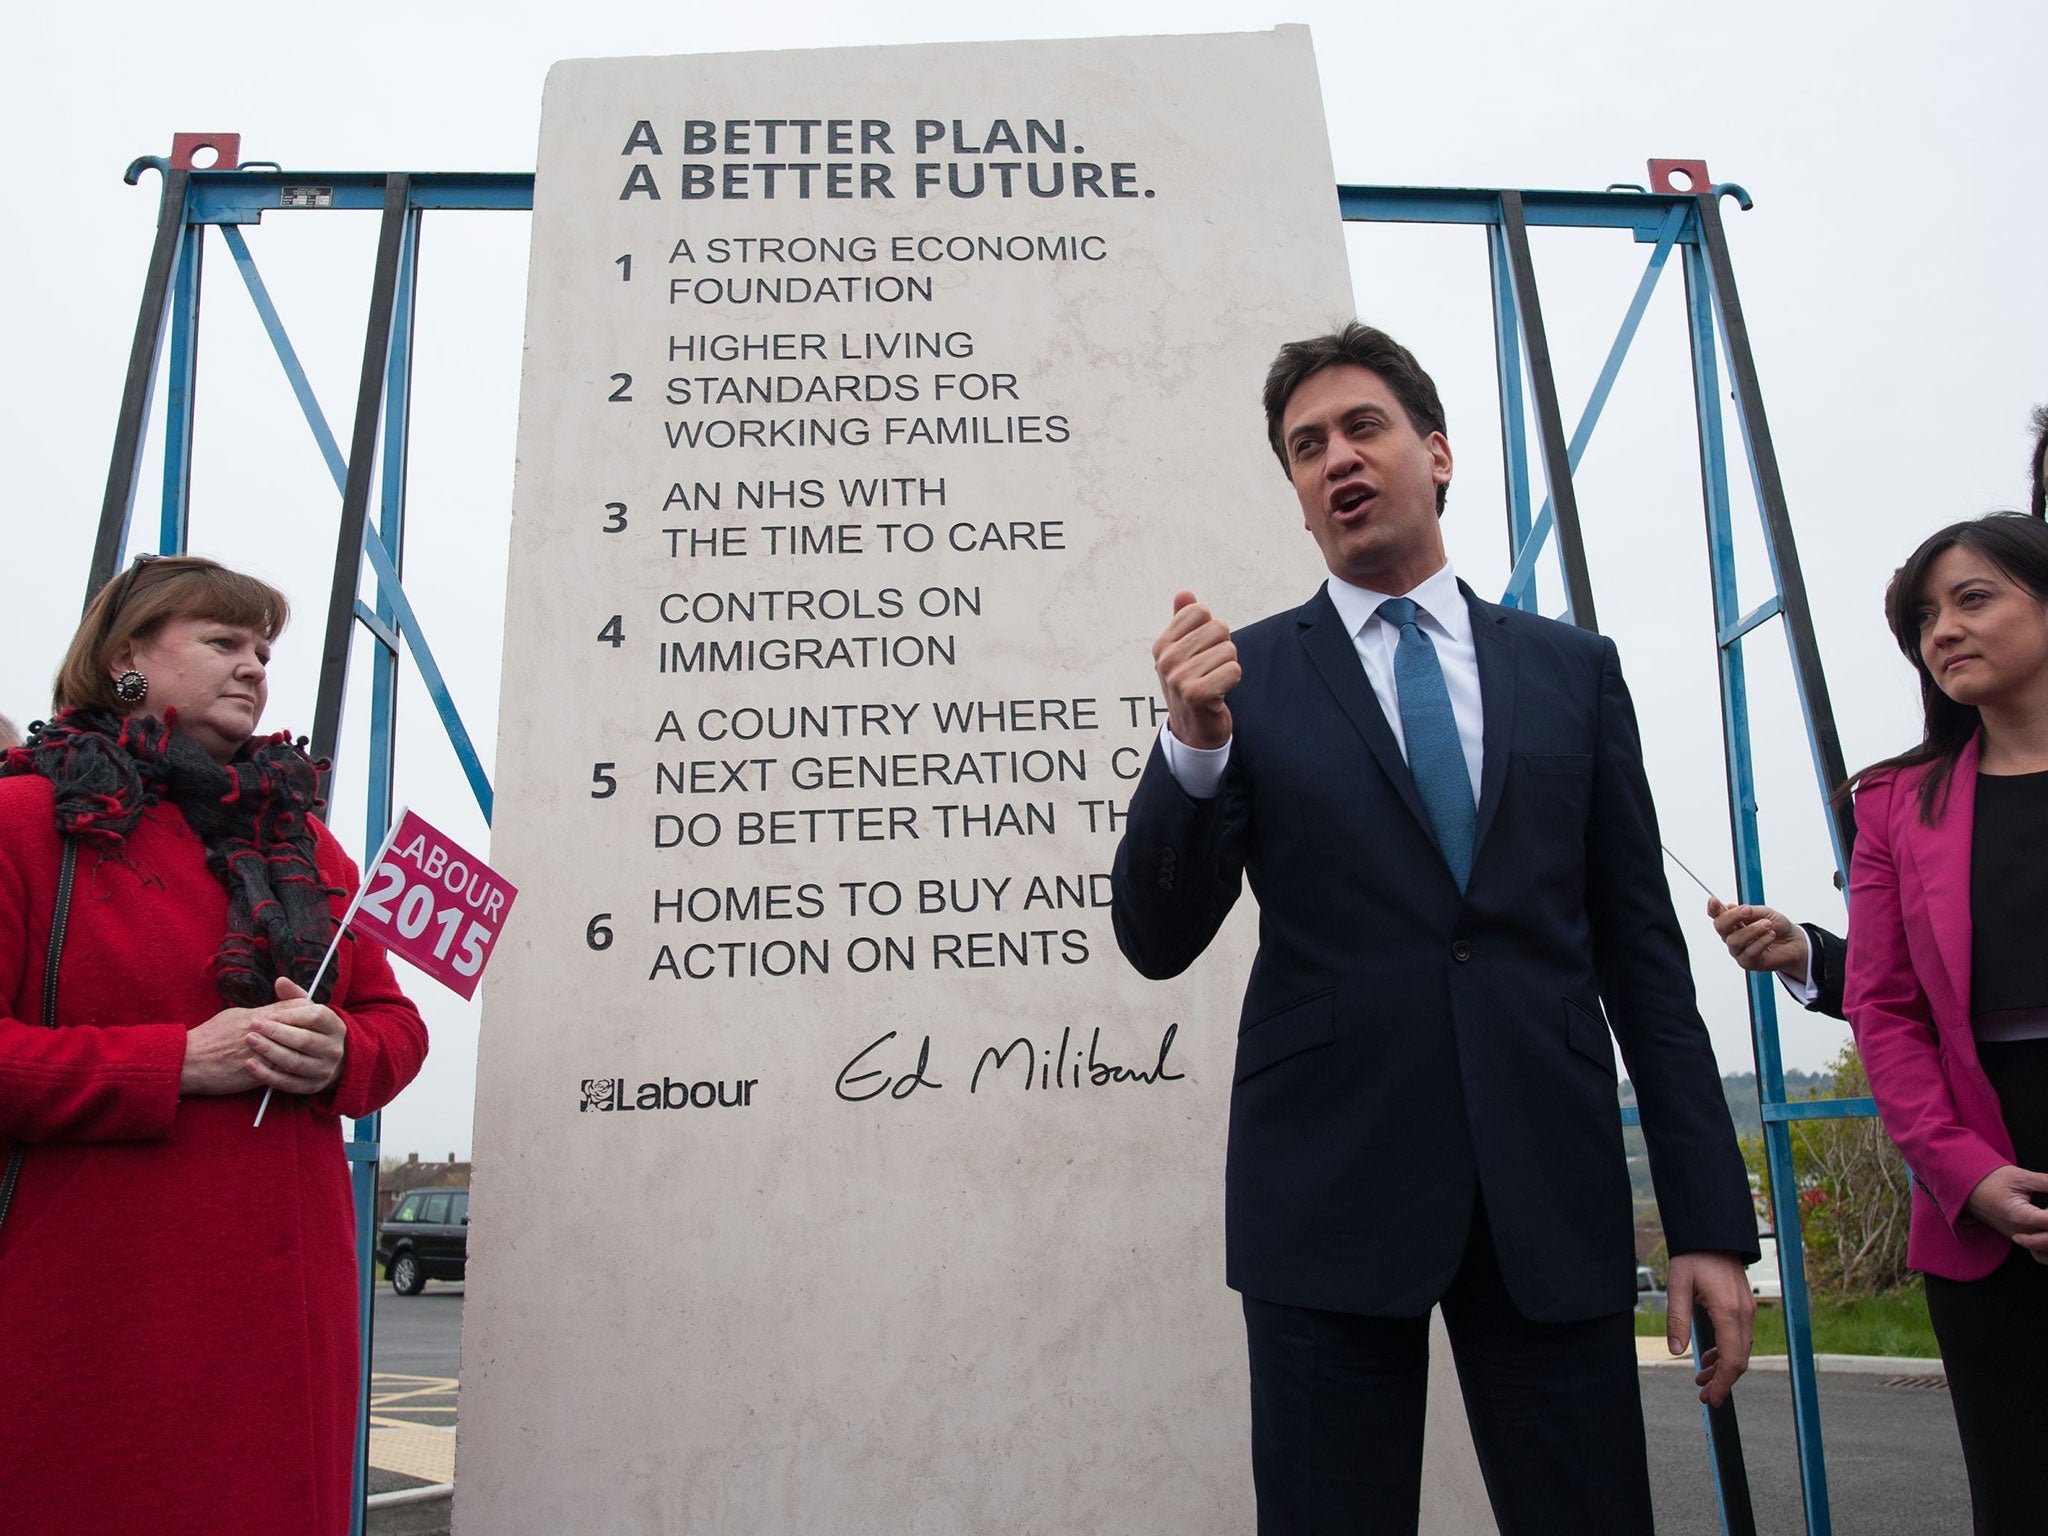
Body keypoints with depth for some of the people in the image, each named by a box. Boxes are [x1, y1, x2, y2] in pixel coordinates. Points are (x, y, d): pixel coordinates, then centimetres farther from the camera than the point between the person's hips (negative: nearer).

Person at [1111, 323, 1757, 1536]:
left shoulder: (1574, 670, 9)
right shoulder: (1246, 676, 3)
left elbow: (1643, 953, 8)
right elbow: (1157, 940, -2)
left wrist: (1713, 1221, 5)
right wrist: (1195, 742, -19)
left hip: (1554, 1203, 2)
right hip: (1330, 1196, -1)